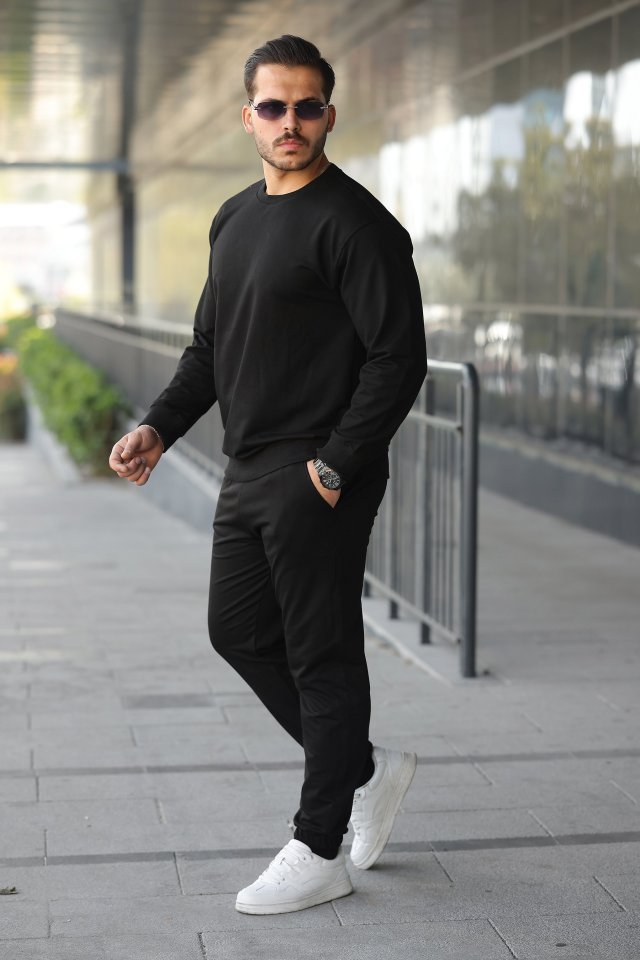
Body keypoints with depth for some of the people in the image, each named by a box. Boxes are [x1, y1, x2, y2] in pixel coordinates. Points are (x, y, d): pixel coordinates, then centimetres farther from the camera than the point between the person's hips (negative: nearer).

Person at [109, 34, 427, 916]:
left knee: (322, 656, -1)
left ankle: (319, 854, 11)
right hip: (248, 476, 9)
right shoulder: (235, 220, 15)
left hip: (320, 482, -9)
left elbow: (398, 358, -17)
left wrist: (335, 465, -19)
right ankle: (366, 770, 30)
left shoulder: (355, 223, -12)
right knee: (240, 632, 14)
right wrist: (160, 428, 8)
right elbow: (211, 347, 21)